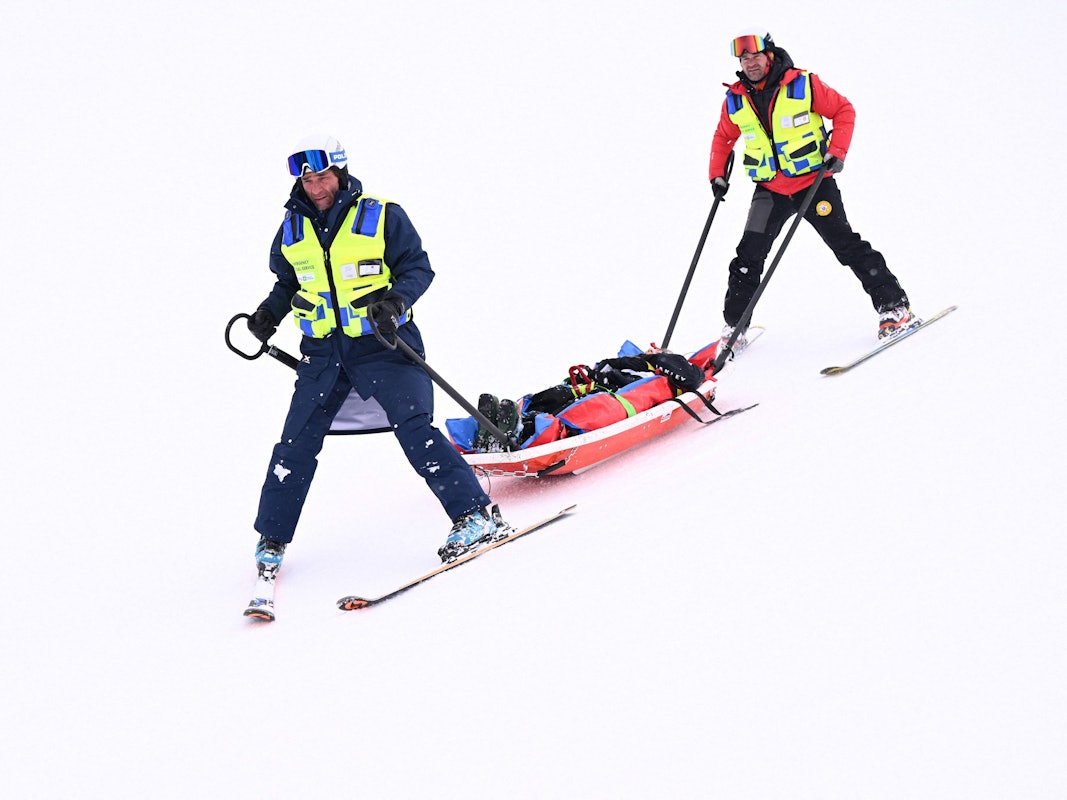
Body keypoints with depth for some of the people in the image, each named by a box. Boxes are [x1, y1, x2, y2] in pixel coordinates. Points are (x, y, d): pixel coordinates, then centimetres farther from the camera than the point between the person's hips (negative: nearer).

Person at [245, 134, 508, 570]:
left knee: (413, 427, -16)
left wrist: (396, 299, -23)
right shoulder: (292, 229, 7)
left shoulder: (382, 216, -6)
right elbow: (287, 281, 22)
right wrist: (270, 311, 2)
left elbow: (418, 268, -4)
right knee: (297, 443, 5)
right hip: (323, 350, 4)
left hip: (382, 343, -4)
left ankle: (475, 516, -10)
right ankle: (272, 538, 18)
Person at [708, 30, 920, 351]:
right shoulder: (735, 101, -1)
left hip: (814, 183, -3)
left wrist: (838, 151, -14)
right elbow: (723, 138, 16)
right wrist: (717, 175, 6)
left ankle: (895, 307, 7)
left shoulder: (804, 85, -12)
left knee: (848, 246, -2)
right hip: (770, 190, 3)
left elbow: (844, 110, -4)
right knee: (748, 258, -3)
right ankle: (734, 326, 7)